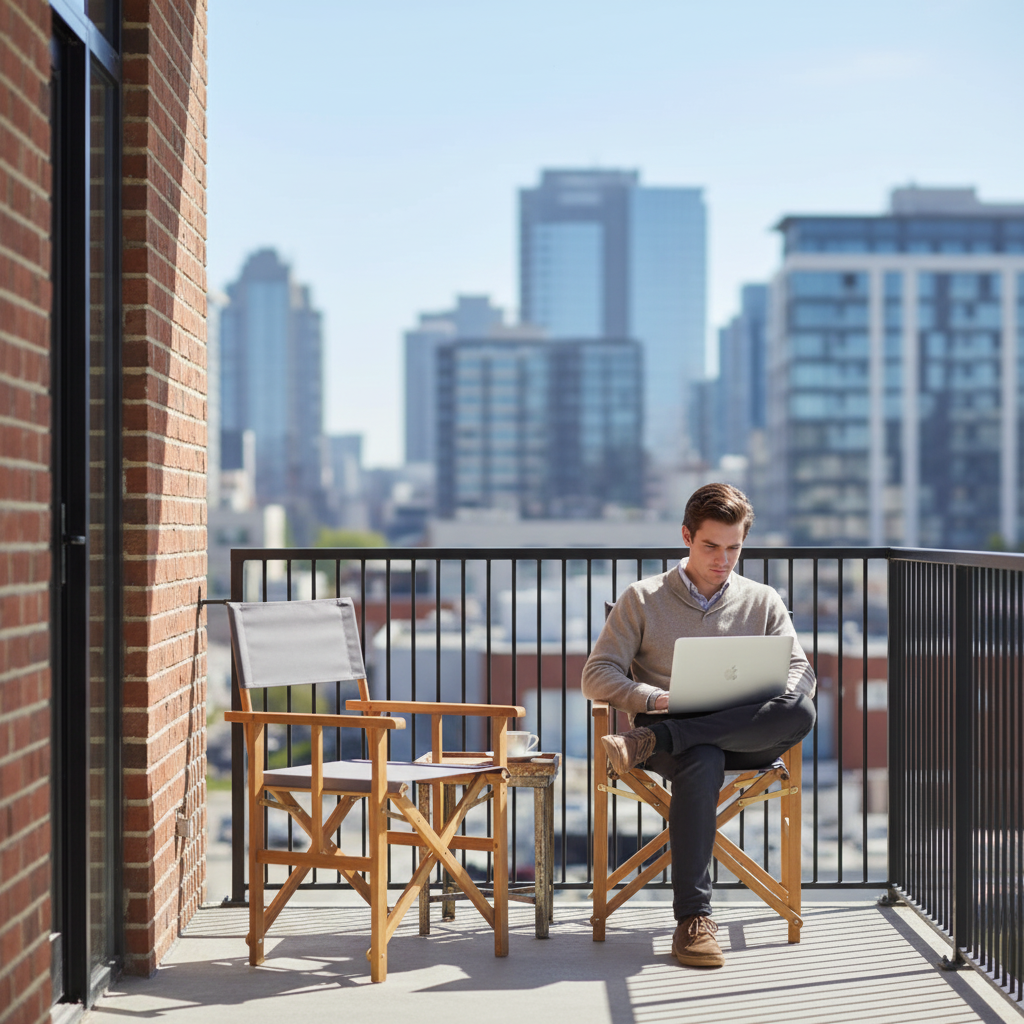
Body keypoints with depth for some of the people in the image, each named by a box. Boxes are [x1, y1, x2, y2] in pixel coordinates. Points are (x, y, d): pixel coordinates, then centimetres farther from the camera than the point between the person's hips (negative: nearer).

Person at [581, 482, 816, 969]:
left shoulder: (763, 601, 17)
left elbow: (800, 669, 9)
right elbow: (597, 676, 3)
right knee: (701, 762, -41)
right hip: (674, 732, -2)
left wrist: (782, 696, -16)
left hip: (746, 740, 2)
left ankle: (651, 741, -33)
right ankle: (693, 918, -38)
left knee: (800, 711, -33)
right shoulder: (642, 599, 9)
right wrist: (659, 699, -16)